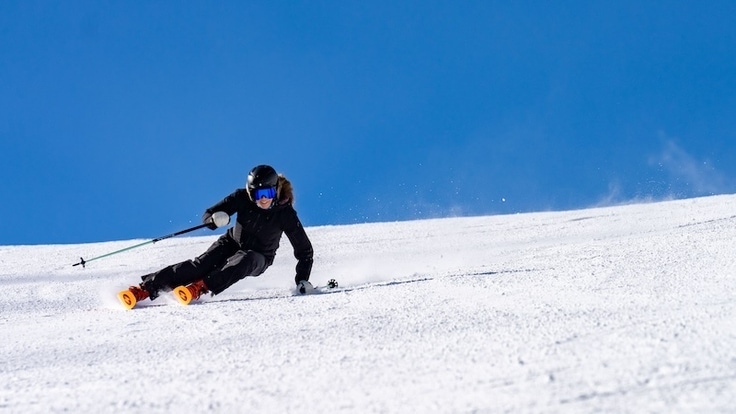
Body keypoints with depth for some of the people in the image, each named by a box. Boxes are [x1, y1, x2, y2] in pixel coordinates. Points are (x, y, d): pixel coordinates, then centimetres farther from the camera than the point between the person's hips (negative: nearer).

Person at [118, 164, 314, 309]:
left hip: (259, 258, 0)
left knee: (241, 263, -35)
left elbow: (304, 250, -13)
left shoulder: (285, 213, -21)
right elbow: (207, 216, -13)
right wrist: (215, 218, -37)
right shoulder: (242, 198, -17)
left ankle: (199, 288, -48)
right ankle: (145, 288, -34)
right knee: (202, 264, -24)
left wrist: (303, 280, -22)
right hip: (232, 243, 0)